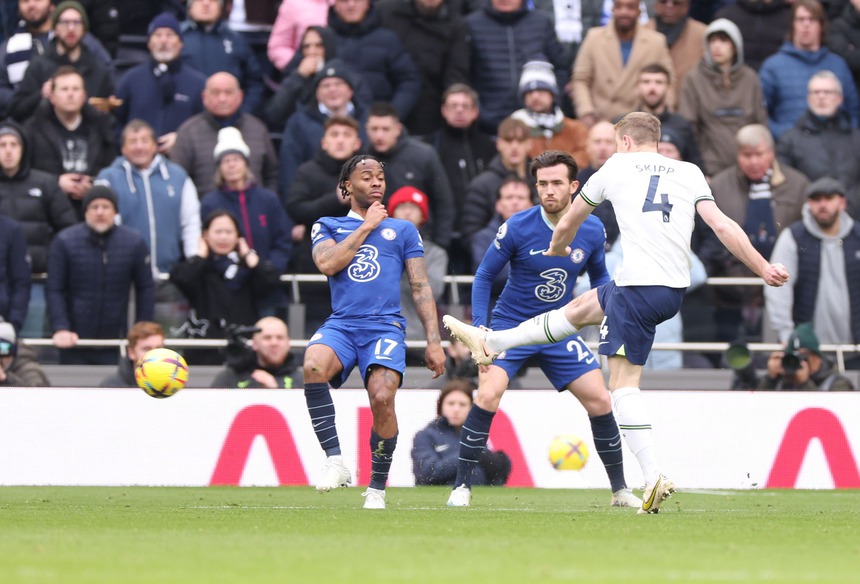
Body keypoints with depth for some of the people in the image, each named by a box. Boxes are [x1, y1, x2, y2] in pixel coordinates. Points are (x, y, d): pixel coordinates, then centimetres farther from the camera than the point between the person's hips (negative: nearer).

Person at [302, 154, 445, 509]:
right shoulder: (327, 227, 18)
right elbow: (327, 263, -3)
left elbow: (421, 288, 15)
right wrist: (366, 227, 3)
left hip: (385, 327, 0)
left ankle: (377, 488, -7)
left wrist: (434, 341, 5)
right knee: (313, 363, -34)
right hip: (341, 325, 0)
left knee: (382, 397, -25)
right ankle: (335, 461, -30)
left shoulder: (402, 230, 20)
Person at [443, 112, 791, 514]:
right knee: (580, 308, 22)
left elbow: (567, 224, 21)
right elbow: (722, 226, 0)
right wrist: (763, 269, 3)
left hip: (638, 286, -6)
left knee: (623, 383, 2)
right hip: (675, 289, 6)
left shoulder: (616, 168, 8)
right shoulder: (689, 173, 12)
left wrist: (557, 249, 42)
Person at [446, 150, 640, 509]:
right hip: (510, 325, -3)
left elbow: (599, 276, 13)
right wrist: (479, 329, -14)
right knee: (488, 394, -24)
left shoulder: (592, 230, -6)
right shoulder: (517, 228, -16)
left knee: (599, 401, -3)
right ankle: (462, 487, -14)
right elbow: (484, 276, -5)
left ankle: (620, 490, 13)